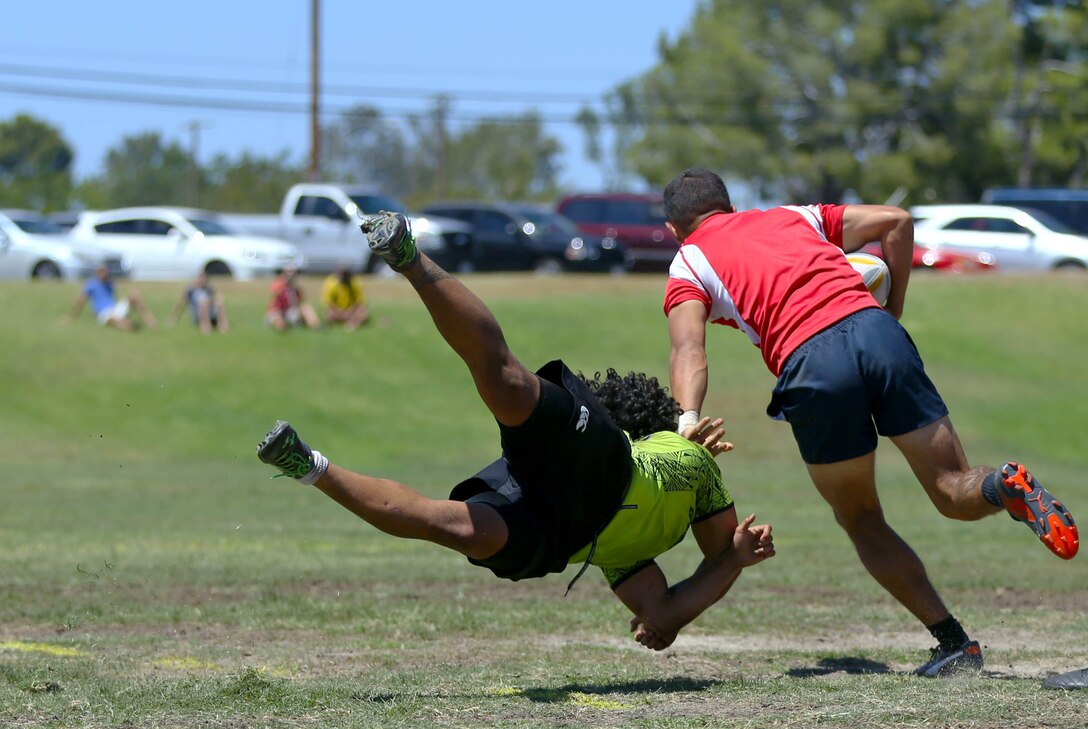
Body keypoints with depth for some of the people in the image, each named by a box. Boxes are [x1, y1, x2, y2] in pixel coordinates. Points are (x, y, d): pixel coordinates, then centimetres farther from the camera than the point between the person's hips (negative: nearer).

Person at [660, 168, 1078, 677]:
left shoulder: (687, 266, 20)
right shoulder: (792, 216, 32)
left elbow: (688, 348, 0)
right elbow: (895, 221, 24)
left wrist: (687, 422, -14)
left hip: (809, 364, -3)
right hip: (873, 328, 3)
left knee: (861, 522, 16)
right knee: (954, 491, 8)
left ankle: (954, 644, 3)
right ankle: (1007, 486, -28)